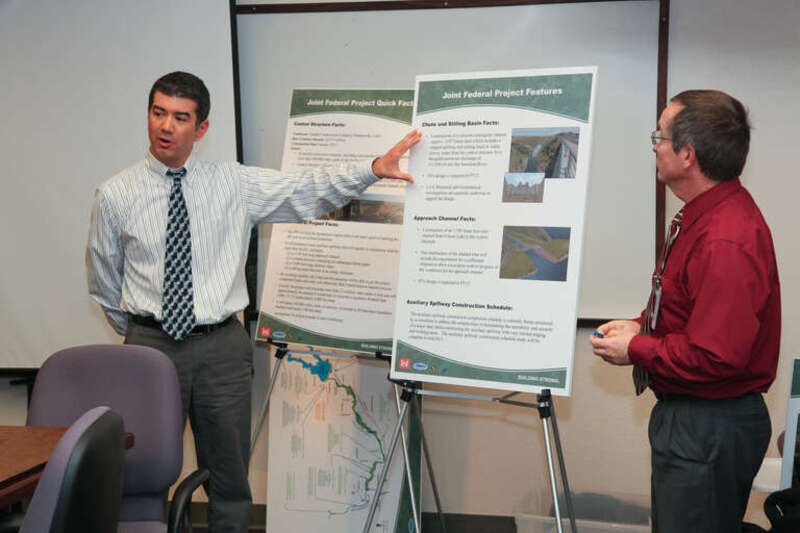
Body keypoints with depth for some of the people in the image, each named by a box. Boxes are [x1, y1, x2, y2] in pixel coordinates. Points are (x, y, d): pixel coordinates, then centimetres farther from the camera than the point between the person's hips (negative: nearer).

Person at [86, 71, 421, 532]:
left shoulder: (235, 183, 2)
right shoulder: (115, 195, 1)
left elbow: (308, 193, -7)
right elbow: (104, 281, 12)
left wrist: (374, 168, -17)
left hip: (222, 347, 1)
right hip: (149, 345, 0)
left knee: (230, 477, 10)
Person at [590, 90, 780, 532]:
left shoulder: (727, 242, -28)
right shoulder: (704, 215, 7)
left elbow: (716, 357, -31)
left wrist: (635, 350, -17)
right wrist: (640, 325, 4)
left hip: (709, 430, -11)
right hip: (686, 416, 11)